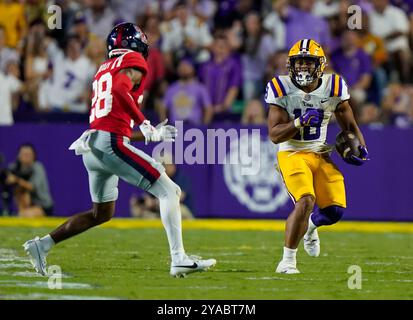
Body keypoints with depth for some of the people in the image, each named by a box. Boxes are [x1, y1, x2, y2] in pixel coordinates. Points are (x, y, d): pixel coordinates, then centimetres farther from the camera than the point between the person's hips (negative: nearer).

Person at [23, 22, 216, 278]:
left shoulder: (103, 70, 26)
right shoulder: (133, 62, 2)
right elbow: (120, 88, -21)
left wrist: (152, 135, 28)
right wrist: (143, 123, -16)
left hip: (91, 143, 9)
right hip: (111, 144, -9)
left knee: (102, 213, 23)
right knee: (169, 191, -5)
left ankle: (43, 244, 20)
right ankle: (179, 260, -14)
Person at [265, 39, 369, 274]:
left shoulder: (333, 88, 0)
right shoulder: (282, 89, -9)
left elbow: (349, 125, 13)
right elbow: (275, 135, -11)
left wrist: (360, 148, -5)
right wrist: (299, 122, -26)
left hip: (320, 155, 4)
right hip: (292, 154, -4)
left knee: (335, 210, -6)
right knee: (305, 202, -26)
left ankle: (310, 226, 32)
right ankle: (288, 261, -12)